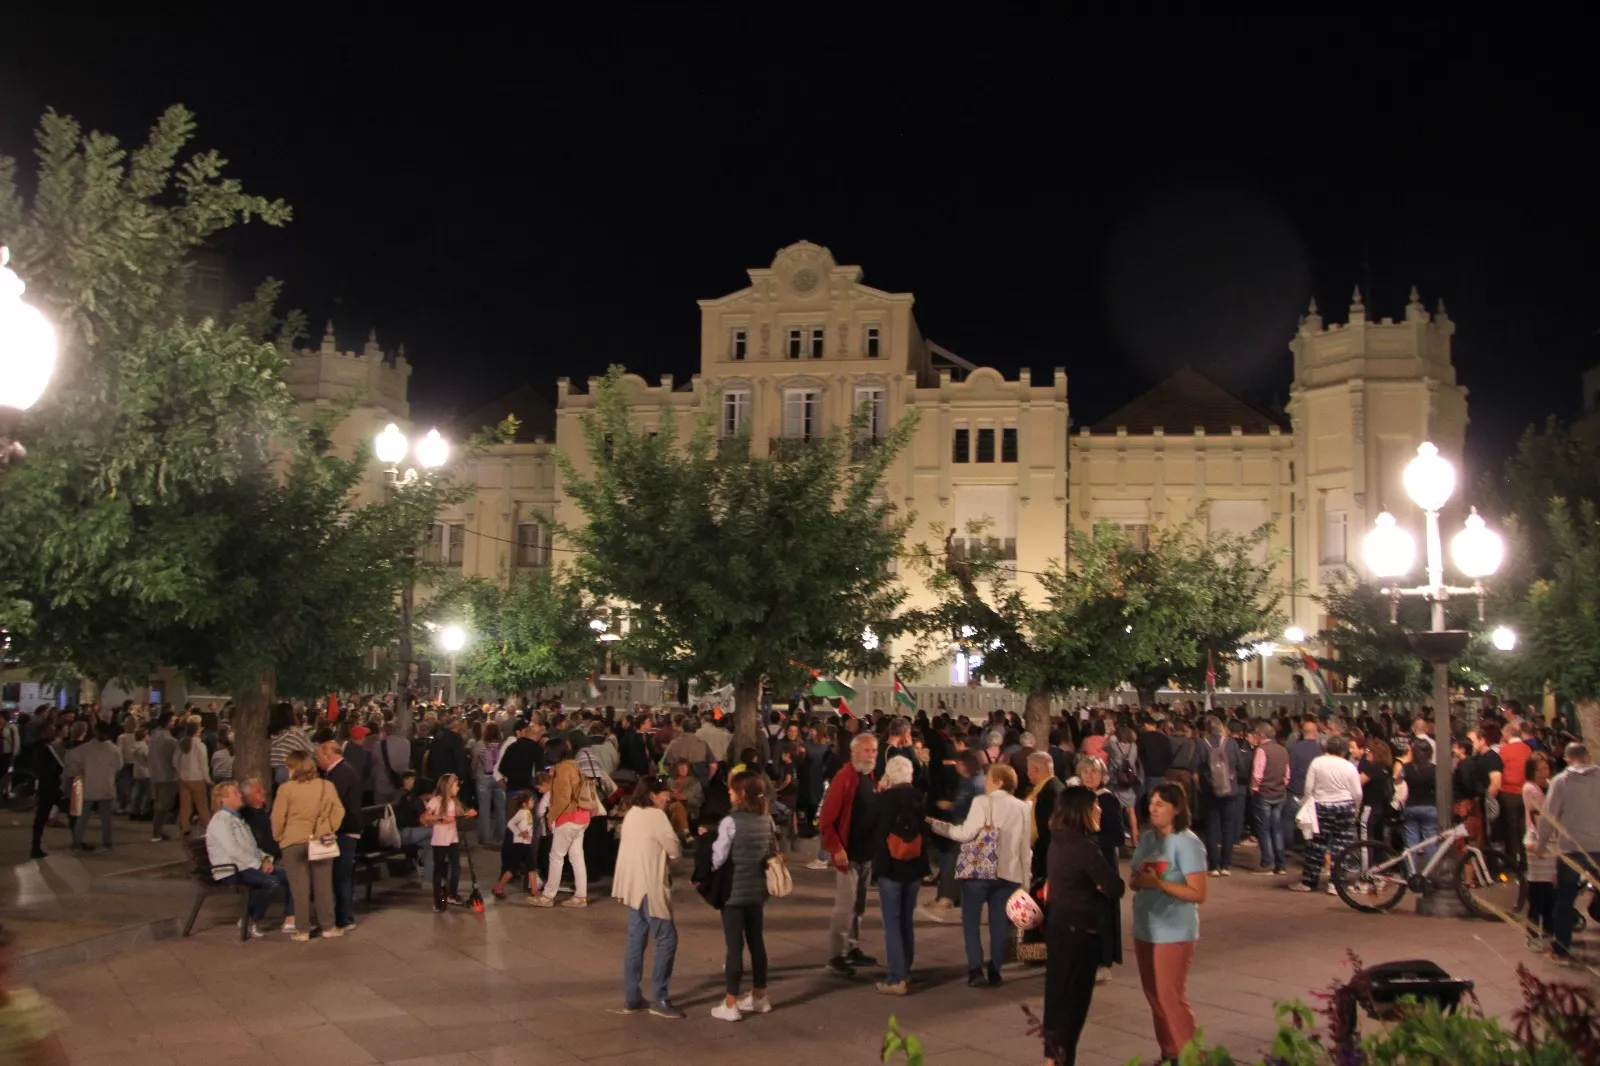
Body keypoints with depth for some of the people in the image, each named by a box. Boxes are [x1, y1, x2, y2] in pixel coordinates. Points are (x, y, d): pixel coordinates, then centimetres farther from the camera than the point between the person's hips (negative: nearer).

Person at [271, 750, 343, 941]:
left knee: (300, 887, 3)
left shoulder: (286, 788, -8)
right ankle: (327, 926, 15)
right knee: (323, 885, 10)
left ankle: (302, 930, 6)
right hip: (321, 842, 3)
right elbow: (339, 811, 2)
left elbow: (278, 817, -7)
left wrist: (279, 837, 8)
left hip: (294, 843, -3)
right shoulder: (326, 786, 1)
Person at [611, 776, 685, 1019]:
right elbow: (675, 850, -13)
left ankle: (631, 997, 14)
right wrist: (666, 859, 6)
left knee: (636, 939, 12)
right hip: (649, 886, -9)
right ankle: (658, 999, -2)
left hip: (634, 885, 9)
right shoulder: (656, 815, -14)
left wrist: (660, 860, 4)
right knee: (667, 939, -4)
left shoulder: (632, 814, 13)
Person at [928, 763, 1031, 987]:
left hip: (978, 870, -4)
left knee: (971, 920, 7)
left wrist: (935, 823, -6)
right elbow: (1025, 845, 10)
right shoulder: (1022, 807, 9)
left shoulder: (982, 802, -7)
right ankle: (994, 971, 8)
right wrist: (1025, 878, 14)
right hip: (1008, 872, 4)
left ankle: (975, 969, -2)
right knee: (999, 924, 10)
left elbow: (966, 833, -14)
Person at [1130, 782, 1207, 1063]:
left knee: (1171, 996, -2)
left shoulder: (1187, 843, -13)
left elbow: (1198, 894, -17)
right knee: (1154, 995, 13)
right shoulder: (1147, 838, 6)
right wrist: (1138, 880, -12)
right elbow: (1133, 879, 11)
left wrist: (1158, 883, -24)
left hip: (1174, 933, -7)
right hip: (1145, 929, 7)